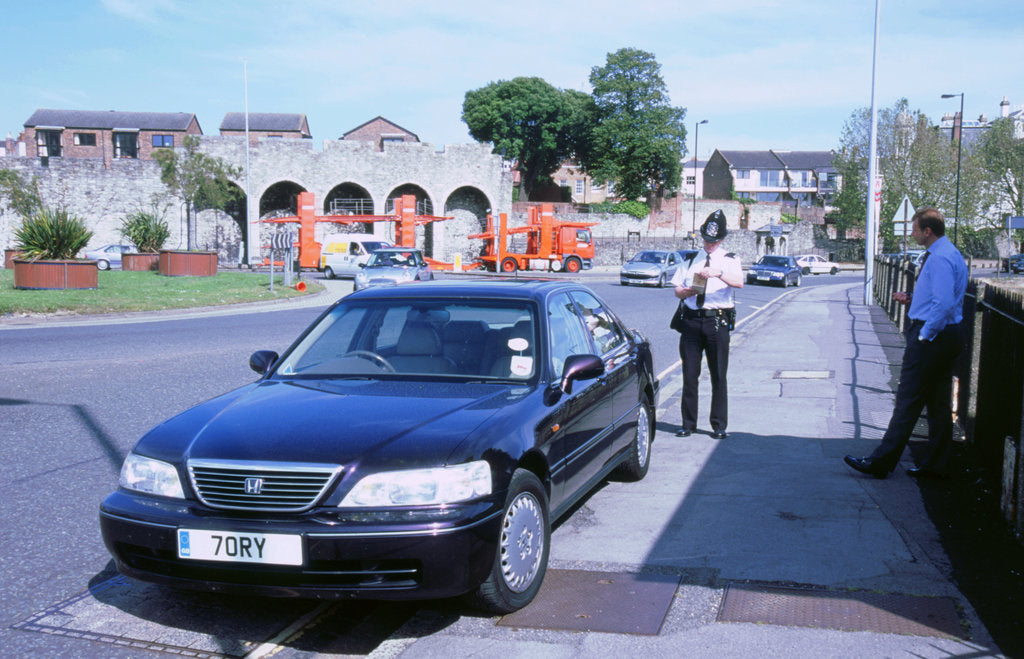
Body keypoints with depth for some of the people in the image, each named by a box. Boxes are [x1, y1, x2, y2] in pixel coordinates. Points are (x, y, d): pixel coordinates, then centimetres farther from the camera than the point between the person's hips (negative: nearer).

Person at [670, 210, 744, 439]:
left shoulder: (730, 260, 8)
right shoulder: (690, 259, 18)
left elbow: (739, 282, -13)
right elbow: (677, 290, 14)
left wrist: (718, 273, -30)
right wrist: (688, 291, -9)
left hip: (717, 321, -2)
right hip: (691, 319, 2)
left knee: (719, 375, 0)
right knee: (689, 374, 2)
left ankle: (719, 426, 8)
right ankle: (688, 424, 10)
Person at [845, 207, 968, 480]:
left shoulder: (939, 258, -18)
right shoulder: (946, 253, 15)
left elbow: (944, 303, -25)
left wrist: (924, 335, -18)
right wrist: (913, 299, 12)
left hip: (930, 339, -11)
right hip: (944, 337, 11)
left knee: (908, 402, -6)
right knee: (939, 403, 13)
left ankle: (881, 462, -1)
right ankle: (937, 465, 19)